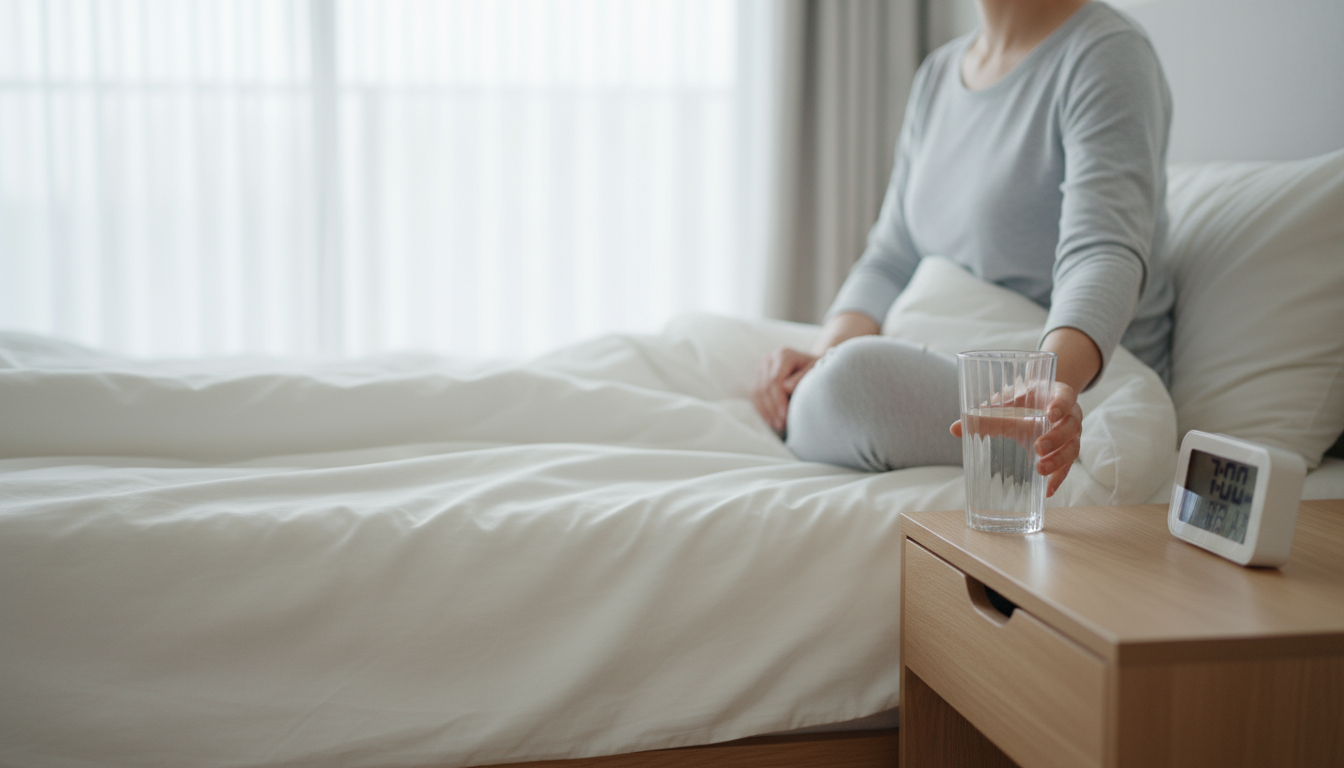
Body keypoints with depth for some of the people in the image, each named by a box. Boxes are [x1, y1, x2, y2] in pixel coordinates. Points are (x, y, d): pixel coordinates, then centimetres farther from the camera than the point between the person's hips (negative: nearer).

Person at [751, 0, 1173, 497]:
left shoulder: (1108, 51, -13)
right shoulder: (938, 72, 12)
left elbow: (1104, 255, -28)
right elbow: (891, 259, 9)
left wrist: (1054, 377, -47)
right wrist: (829, 353, -10)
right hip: (949, 371, 7)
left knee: (859, 376, -34)